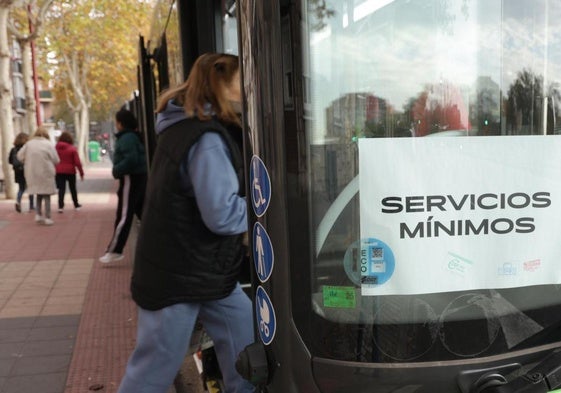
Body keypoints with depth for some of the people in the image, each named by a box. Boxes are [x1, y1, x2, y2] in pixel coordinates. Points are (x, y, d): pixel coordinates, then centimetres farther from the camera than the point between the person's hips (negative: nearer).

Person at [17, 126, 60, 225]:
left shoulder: (29, 144, 1)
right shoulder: (48, 144, -8)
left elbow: (20, 156, 4)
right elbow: (56, 160, -7)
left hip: (32, 173, 3)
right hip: (46, 173, -3)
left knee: (39, 194, 19)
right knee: (46, 195, 5)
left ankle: (38, 215, 13)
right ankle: (47, 217, 4)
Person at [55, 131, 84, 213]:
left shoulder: (56, 148, 2)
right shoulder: (72, 149, -6)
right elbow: (77, 162, -9)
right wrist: (81, 172, -3)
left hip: (59, 171, 1)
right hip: (70, 171, -1)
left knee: (61, 189, 0)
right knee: (73, 188, 14)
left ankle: (60, 206, -12)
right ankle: (76, 205, 26)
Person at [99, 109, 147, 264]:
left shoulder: (127, 138, -14)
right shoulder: (133, 136, 16)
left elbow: (131, 159, -27)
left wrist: (117, 170, -15)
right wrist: (119, 169, 12)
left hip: (131, 179, -10)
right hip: (138, 177, 10)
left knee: (123, 216, -6)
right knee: (143, 212, 13)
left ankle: (114, 251, -1)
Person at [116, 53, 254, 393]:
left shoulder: (187, 126, 9)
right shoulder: (207, 138, -23)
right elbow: (222, 215, -28)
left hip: (205, 268, 10)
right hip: (177, 276, -10)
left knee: (244, 340, 15)